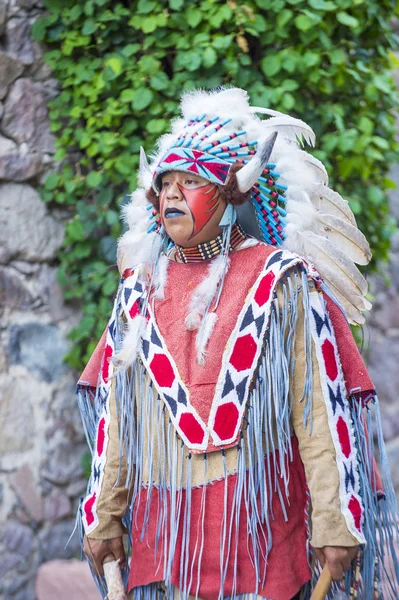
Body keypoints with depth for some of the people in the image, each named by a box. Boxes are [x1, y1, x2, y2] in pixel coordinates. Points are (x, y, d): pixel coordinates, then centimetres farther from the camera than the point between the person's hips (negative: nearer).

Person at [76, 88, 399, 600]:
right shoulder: (140, 291, 11)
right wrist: (103, 515, 8)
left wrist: (334, 526, -11)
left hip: (259, 518, -3)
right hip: (163, 527, 4)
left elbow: (320, 413, -6)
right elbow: (114, 414, 12)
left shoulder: (281, 283, -2)